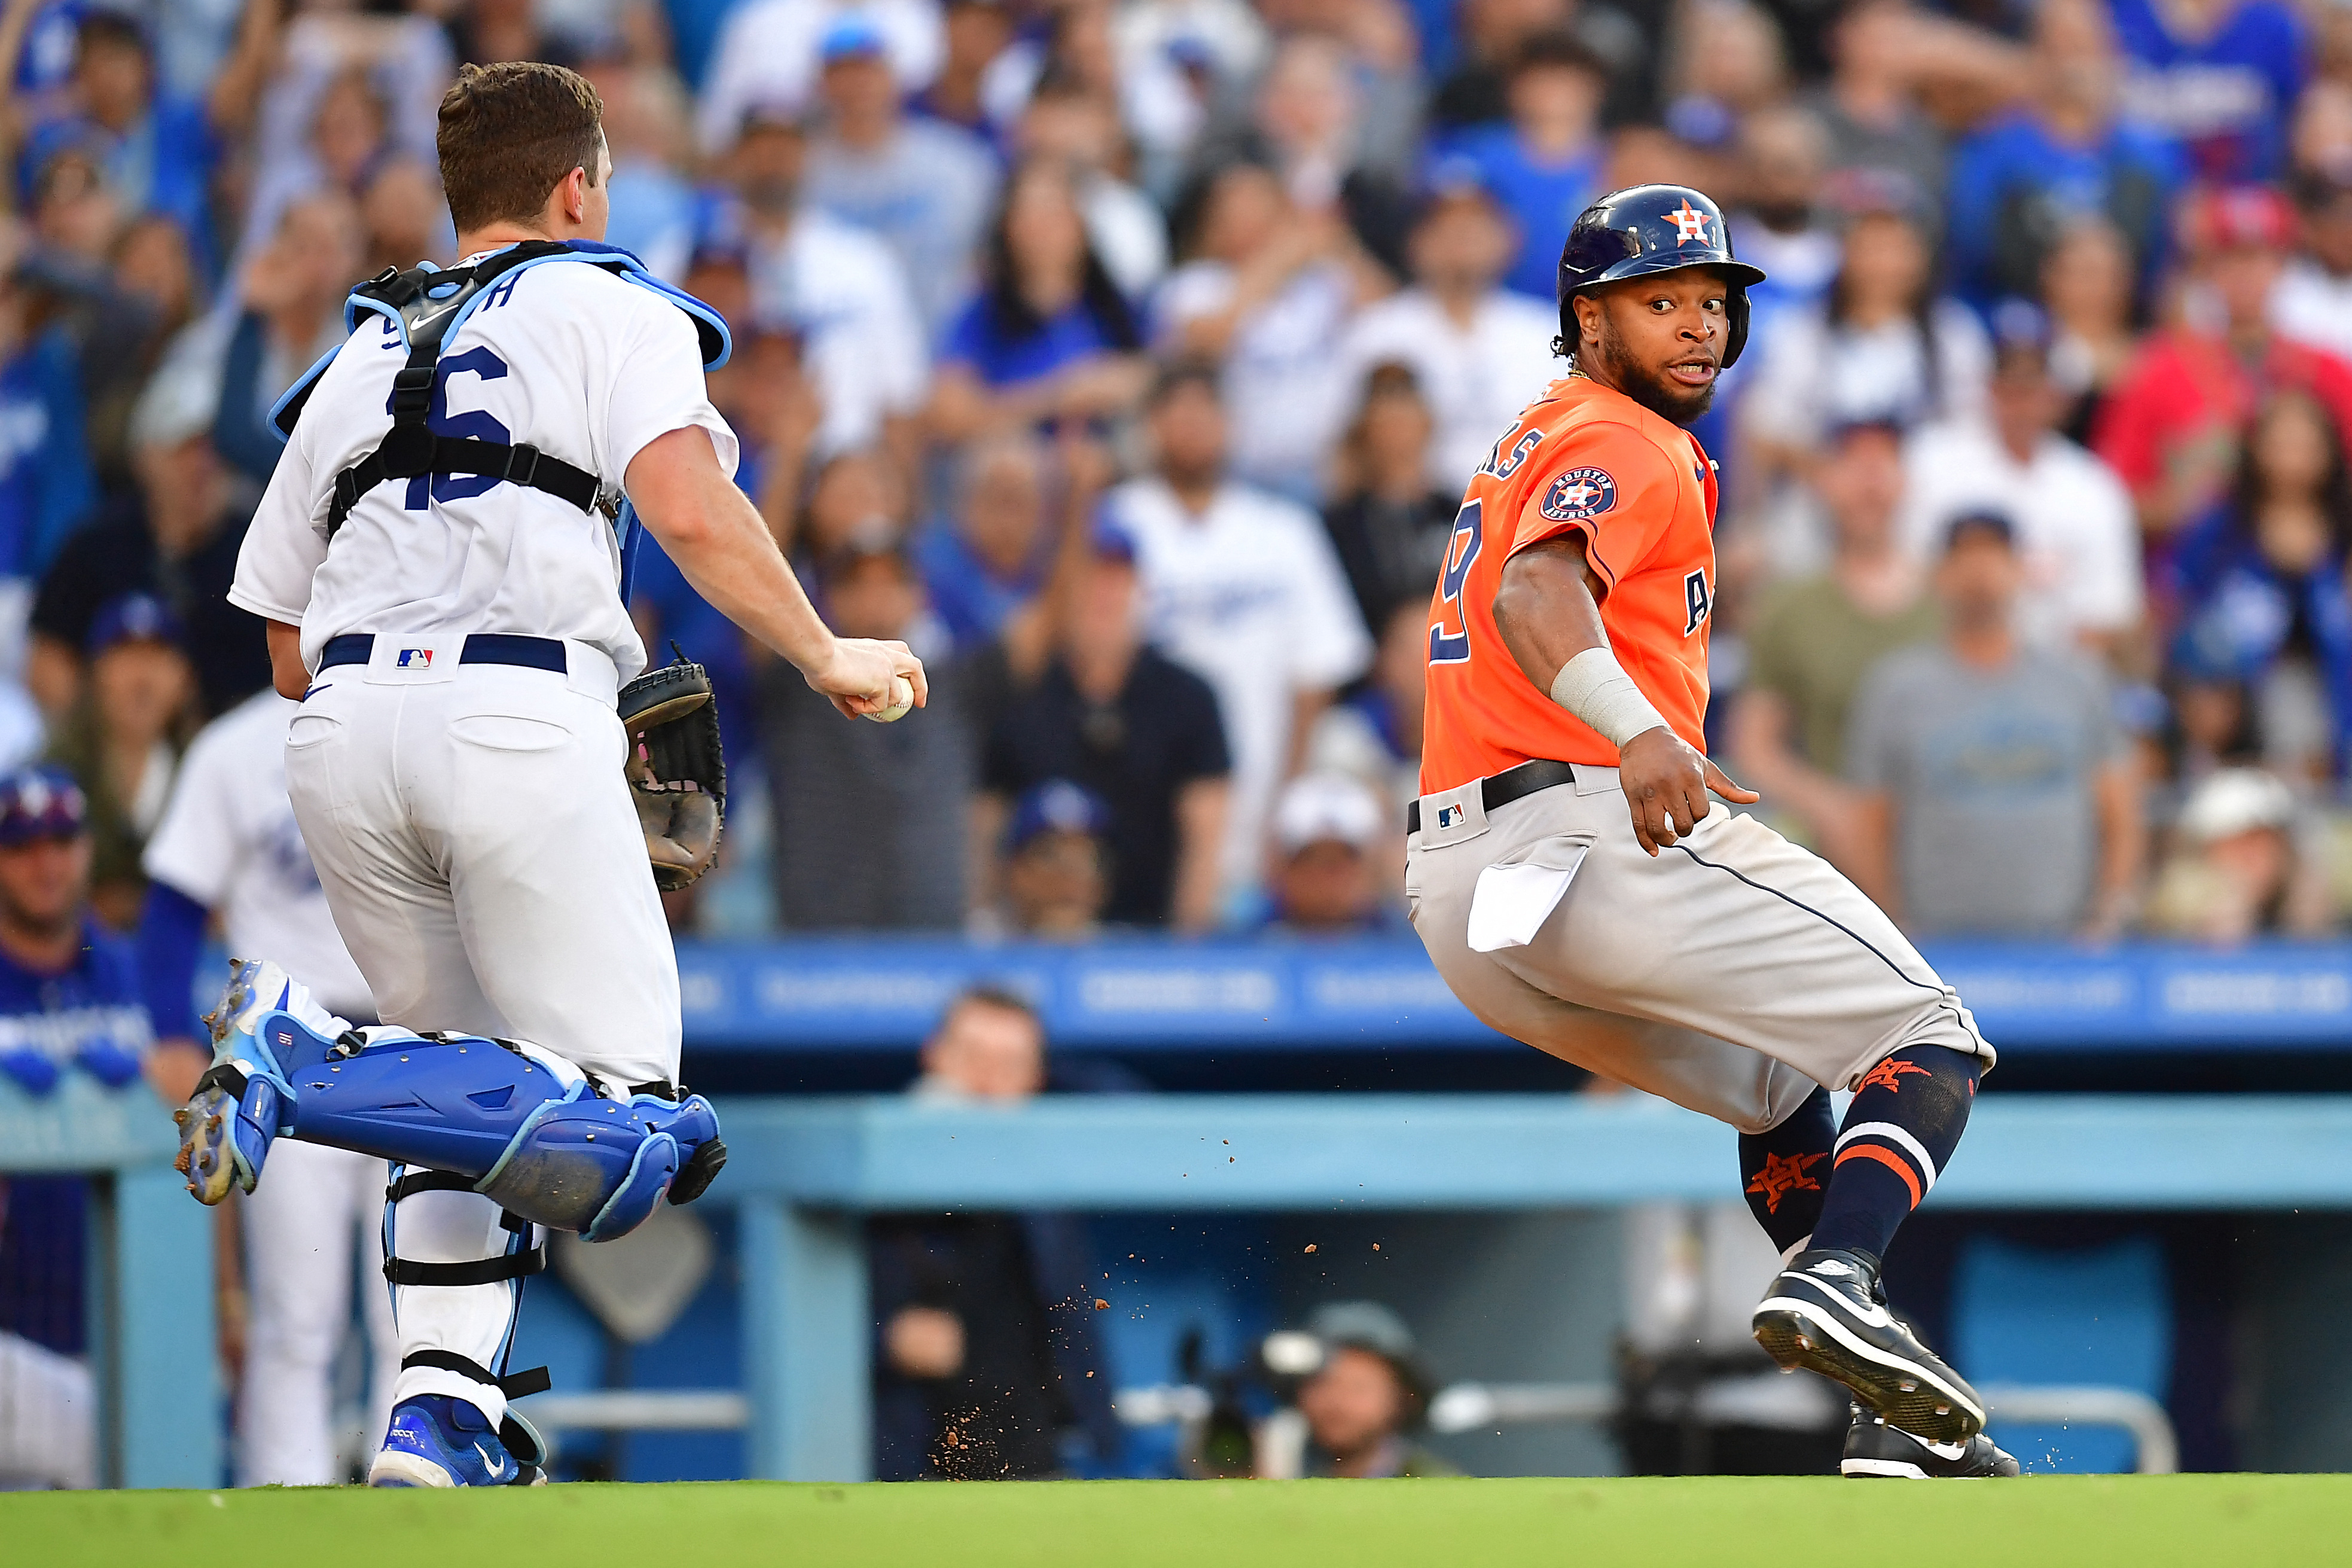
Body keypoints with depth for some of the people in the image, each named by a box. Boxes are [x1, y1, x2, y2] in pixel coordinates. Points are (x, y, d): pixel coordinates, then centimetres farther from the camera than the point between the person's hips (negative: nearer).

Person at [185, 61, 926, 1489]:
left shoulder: (356, 364, 28)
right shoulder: (607, 308, 12)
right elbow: (692, 513, -7)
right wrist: (827, 658, 4)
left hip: (344, 731, 6)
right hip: (522, 720, -6)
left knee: (483, 1096, 20)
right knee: (626, 1133, -5)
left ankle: (443, 1415, 1)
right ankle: (315, 1063, -25)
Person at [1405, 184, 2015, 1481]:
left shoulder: (1526, 448, 25)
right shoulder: (1630, 447, -6)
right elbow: (1538, 595, -26)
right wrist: (1637, 736, -44)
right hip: (1595, 840, -10)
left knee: (1780, 1081, 27)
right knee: (1929, 1037, -5)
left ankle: (1898, 1421, 19)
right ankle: (1835, 1280, -33)